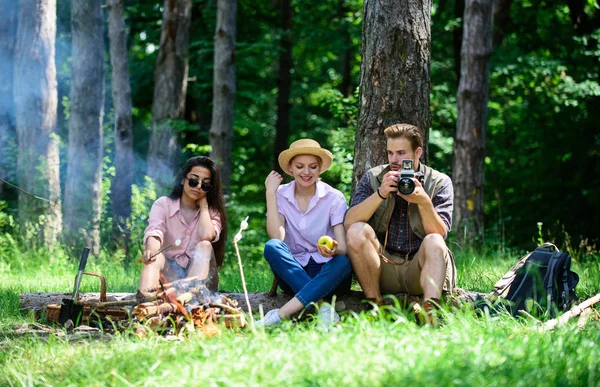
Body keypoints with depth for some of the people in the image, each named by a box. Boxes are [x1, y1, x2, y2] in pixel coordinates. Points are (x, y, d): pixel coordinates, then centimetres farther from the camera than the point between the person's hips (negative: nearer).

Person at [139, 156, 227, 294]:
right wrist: (152, 250, -41)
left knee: (204, 246, -25)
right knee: (155, 257, -30)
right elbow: (154, 232, -17)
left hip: (199, 274, 1)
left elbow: (206, 236, -18)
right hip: (168, 272, -1)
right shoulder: (163, 204, 5)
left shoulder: (212, 212, 7)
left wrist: (203, 205, -3)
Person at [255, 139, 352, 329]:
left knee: (344, 262, -35)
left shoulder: (334, 198, -3)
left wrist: (334, 250, -38)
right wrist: (270, 193, -13)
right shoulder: (281, 195, 1)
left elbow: (344, 247, -13)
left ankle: (281, 314, -42)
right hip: (293, 274, 1)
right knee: (272, 247, -29)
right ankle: (321, 307, -39)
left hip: (327, 275, -1)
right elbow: (276, 237, -15)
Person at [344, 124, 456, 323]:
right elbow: (349, 223, -10)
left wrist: (424, 201, -28)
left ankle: (430, 312, -50)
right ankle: (374, 305, -23)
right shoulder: (373, 178, 6)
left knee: (434, 242, -31)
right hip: (382, 268, 1)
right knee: (357, 231, -23)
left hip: (420, 268, -1)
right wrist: (380, 194, -22)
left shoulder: (439, 183, 2)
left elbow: (439, 233, -11)